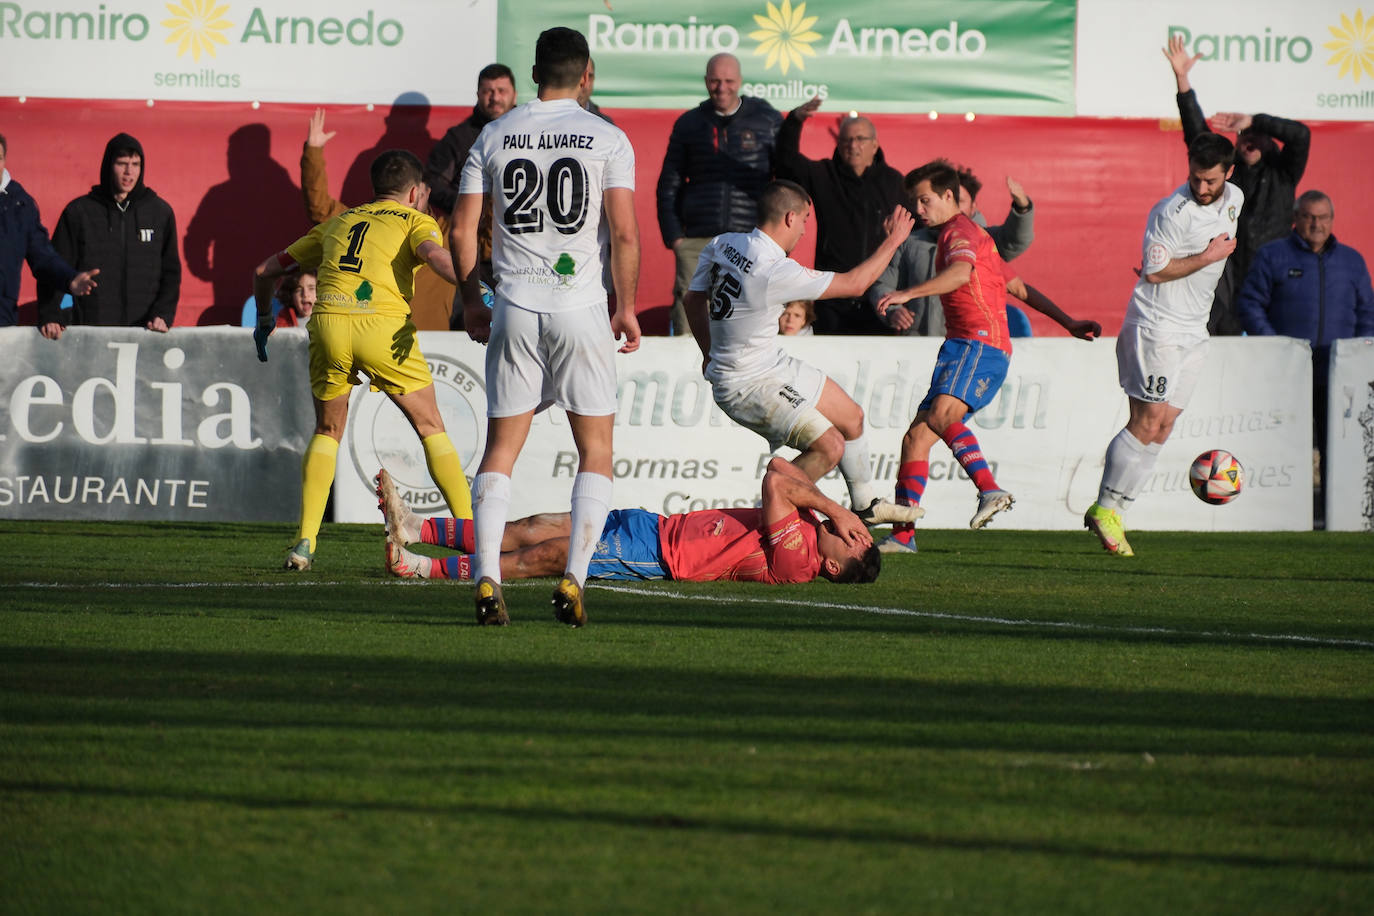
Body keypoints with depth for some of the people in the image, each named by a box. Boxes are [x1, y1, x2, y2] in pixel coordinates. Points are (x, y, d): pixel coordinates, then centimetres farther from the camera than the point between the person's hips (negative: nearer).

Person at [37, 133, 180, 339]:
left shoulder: (161, 212, 10)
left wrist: (163, 314, -4)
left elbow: (171, 272, 11)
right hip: (90, 328, -1)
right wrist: (49, 316, -9)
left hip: (144, 331, 1)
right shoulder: (78, 212, 5)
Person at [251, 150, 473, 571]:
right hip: (383, 324, -3)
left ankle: (305, 542, 9)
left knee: (327, 431, 21)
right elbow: (435, 254, -9)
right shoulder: (415, 221, 17)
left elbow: (266, 270, 33)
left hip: (327, 321, 3)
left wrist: (264, 320, 48)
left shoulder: (337, 223, 30)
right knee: (431, 428, 11)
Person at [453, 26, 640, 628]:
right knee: (595, 449, 8)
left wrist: (471, 302, 17)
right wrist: (626, 307, 1)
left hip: (514, 308, 2)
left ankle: (487, 580, -5)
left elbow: (462, 229, 6)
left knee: (501, 447, 8)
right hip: (581, 307, -2)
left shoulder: (493, 137, 6)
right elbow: (624, 232, -9)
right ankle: (573, 580, -5)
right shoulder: (607, 139, -2)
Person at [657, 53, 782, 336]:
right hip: (698, 241, 1)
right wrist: (672, 235, 7)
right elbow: (669, 186, 18)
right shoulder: (689, 124, 14)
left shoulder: (767, 119, 9)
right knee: (687, 321, -8)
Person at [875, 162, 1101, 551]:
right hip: (964, 347, 10)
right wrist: (1068, 322, 33)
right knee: (917, 436, 4)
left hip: (979, 343, -10)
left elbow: (961, 272, -25)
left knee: (941, 414, -34)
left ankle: (990, 490, -44)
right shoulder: (975, 238, 31)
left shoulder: (960, 230, -2)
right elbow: (1019, 287, 32)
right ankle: (902, 534, 3)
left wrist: (908, 294, -36)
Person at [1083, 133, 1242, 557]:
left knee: (1163, 427, 2)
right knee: (1149, 421, -14)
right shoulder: (1173, 211, -17)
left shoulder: (1234, 200, 8)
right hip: (1157, 327, -8)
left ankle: (1114, 512, 4)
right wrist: (1207, 258, -15)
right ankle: (1105, 509, -9)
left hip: (1193, 331, 8)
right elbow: (1155, 271, -18)